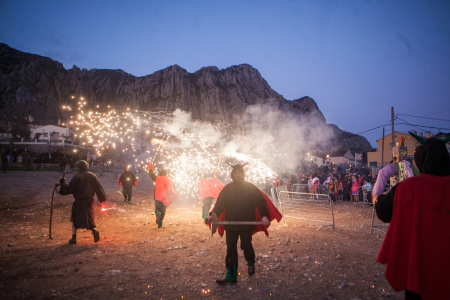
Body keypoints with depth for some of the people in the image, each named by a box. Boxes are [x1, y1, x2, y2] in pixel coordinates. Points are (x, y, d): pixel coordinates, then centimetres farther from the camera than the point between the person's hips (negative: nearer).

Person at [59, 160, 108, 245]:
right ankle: (94, 231, -11)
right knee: (89, 218, 14)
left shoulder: (76, 176, -8)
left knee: (75, 219, 15)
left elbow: (69, 189, -6)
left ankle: (74, 237, 16)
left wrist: (63, 183, 10)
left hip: (79, 201, -3)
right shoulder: (92, 176, 3)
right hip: (90, 200, 3)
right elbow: (99, 188, 3)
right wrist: (102, 199, 12)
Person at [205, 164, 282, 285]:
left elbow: (260, 201, -7)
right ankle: (230, 276, 14)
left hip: (246, 224, -2)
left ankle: (251, 263, 38)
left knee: (246, 246, 2)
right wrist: (212, 215, -8)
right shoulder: (227, 188, 5)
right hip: (230, 224, 3)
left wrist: (264, 215, -21)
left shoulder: (250, 188, -2)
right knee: (231, 249, 4)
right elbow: (220, 203, 5)